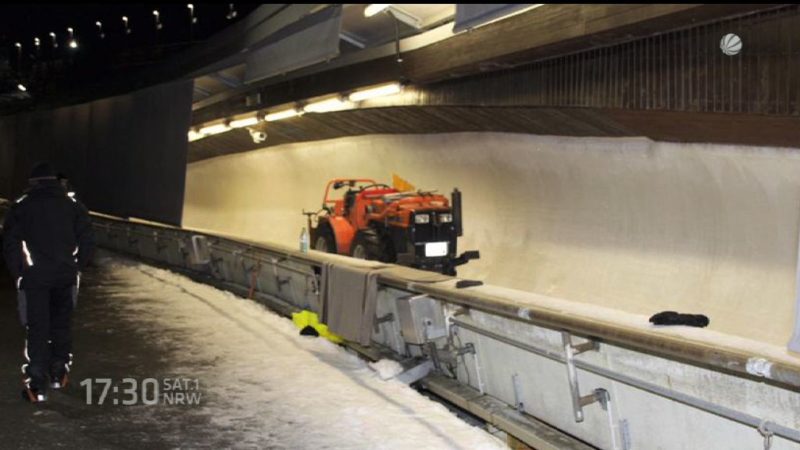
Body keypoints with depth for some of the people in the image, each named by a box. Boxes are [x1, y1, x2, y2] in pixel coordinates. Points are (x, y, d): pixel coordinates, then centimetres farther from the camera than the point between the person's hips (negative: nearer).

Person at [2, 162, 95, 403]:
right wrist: (76, 268, 11)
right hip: (66, 275, 2)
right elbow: (87, 240, 2)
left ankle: (37, 385, -2)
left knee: (37, 329, 1)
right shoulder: (72, 205, 6)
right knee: (61, 325, 17)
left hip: (35, 276, -2)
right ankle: (59, 374, 25)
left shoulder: (20, 206, 2)